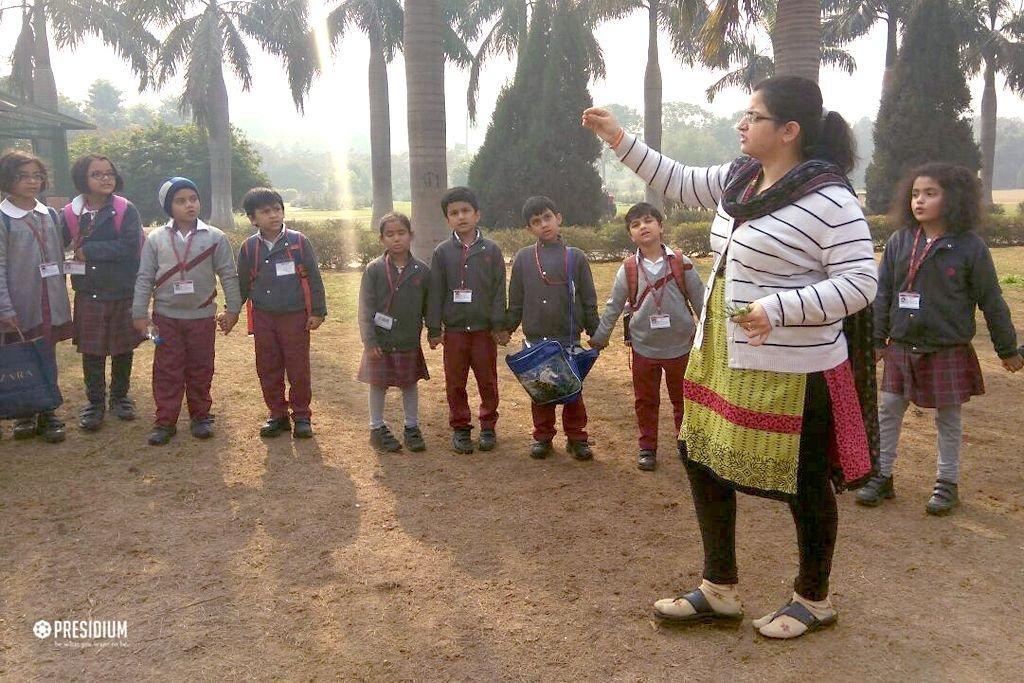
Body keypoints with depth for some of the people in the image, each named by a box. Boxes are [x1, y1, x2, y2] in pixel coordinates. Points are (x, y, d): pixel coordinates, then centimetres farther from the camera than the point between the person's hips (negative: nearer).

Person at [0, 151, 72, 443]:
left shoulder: (50, 215, 8)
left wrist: (62, 297, 11)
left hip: (51, 305, 4)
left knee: (48, 361, 9)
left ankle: (48, 415, 20)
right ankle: (24, 416, 20)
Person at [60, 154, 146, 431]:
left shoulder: (126, 210, -7)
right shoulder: (70, 214, -2)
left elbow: (130, 246, -19)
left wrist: (88, 250, -16)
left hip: (124, 294, 0)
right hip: (89, 296, 1)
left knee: (123, 349, 13)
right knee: (92, 352, 7)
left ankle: (120, 396, 31)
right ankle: (95, 402, 23)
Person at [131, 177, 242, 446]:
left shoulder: (214, 237, -4)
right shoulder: (156, 239, -1)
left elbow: (228, 276, -1)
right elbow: (144, 278, 1)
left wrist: (233, 310, -2)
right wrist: (139, 313, -1)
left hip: (202, 316, 0)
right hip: (166, 316, 1)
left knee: (201, 370, 10)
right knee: (166, 371, 5)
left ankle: (200, 416, 24)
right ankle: (165, 421, 14)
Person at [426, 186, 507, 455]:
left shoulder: (491, 250, -2)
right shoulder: (442, 252, 0)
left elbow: (499, 290, -2)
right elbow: (435, 292, 1)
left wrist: (499, 326, -5)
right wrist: (434, 329, -2)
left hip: (484, 329, -1)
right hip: (454, 330, 1)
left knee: (488, 381, 9)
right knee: (455, 383, 8)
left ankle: (488, 426, 24)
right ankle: (460, 428, 22)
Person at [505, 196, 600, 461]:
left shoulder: (576, 257, -1)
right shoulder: (523, 258, 2)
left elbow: (588, 300, 3)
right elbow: (516, 300, 8)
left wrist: (595, 332, 4)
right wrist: (508, 328, 7)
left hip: (569, 339, -1)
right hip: (535, 339, 1)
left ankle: (576, 438, 21)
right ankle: (543, 436, 25)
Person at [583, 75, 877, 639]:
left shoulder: (828, 199, -18)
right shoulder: (739, 178, 6)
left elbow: (860, 282, -20)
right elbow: (680, 182, 19)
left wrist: (778, 308, -30)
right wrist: (618, 139, 13)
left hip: (791, 374, -9)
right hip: (722, 361, 9)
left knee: (803, 485, 9)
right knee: (702, 460, 15)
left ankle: (814, 600, 34)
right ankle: (719, 591, 32)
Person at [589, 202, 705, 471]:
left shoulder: (681, 263, -8)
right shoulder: (628, 269, -5)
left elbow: (700, 301, -2)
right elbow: (614, 307, 3)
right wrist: (599, 337, 5)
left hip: (680, 345, -1)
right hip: (643, 347, 1)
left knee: (683, 399, 14)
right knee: (645, 401, 13)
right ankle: (647, 448, 28)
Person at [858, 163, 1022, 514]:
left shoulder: (970, 246, -8)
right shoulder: (899, 242, 0)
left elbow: (991, 301, -1)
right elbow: (883, 294, 5)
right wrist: (877, 339, 5)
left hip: (949, 352, -3)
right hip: (902, 348, 3)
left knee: (948, 418, 11)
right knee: (888, 411, 7)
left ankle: (947, 483, 25)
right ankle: (882, 475, 20)